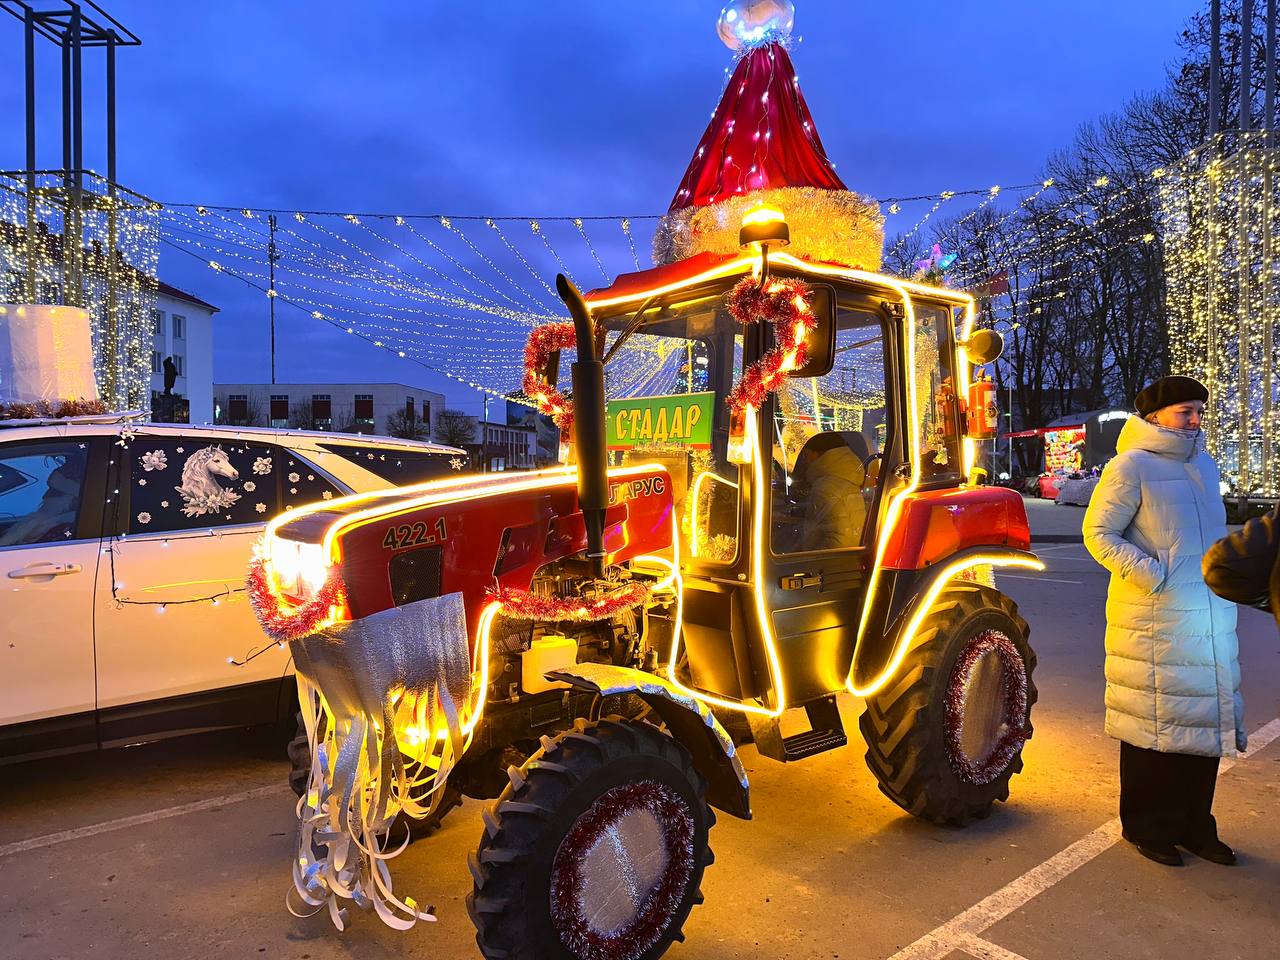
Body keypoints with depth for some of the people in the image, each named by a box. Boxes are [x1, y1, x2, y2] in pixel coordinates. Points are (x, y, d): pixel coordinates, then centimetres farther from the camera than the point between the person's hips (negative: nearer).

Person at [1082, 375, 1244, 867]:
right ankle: (1149, 828, 16)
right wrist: (1150, 574, -21)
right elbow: (1098, 533, -12)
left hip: (1211, 619, 7)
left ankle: (1195, 826, 26)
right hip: (1155, 621, -7)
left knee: (1207, 721, 12)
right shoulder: (1130, 468, -8)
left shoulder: (1204, 465, 15)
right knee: (1154, 723, 1)